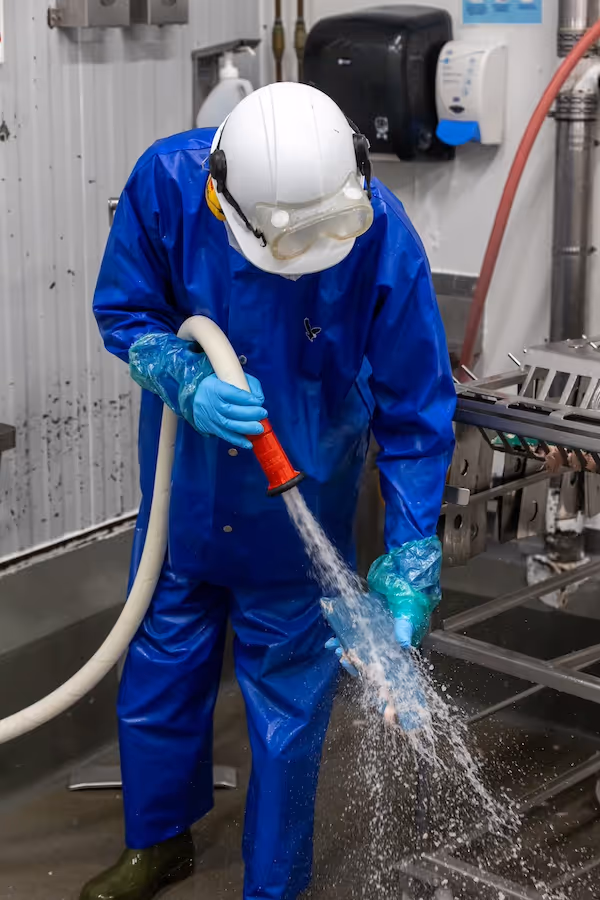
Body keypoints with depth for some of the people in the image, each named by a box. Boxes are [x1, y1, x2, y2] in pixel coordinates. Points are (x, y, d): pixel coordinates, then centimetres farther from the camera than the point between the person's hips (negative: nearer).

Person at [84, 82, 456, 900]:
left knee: (288, 709, 10)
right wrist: (188, 384, -28)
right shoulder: (166, 182, -23)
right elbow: (123, 311, -7)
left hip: (300, 518, -2)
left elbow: (417, 413, -18)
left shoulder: (385, 241, -28)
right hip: (184, 501, 3)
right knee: (158, 677, 20)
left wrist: (410, 565, -19)